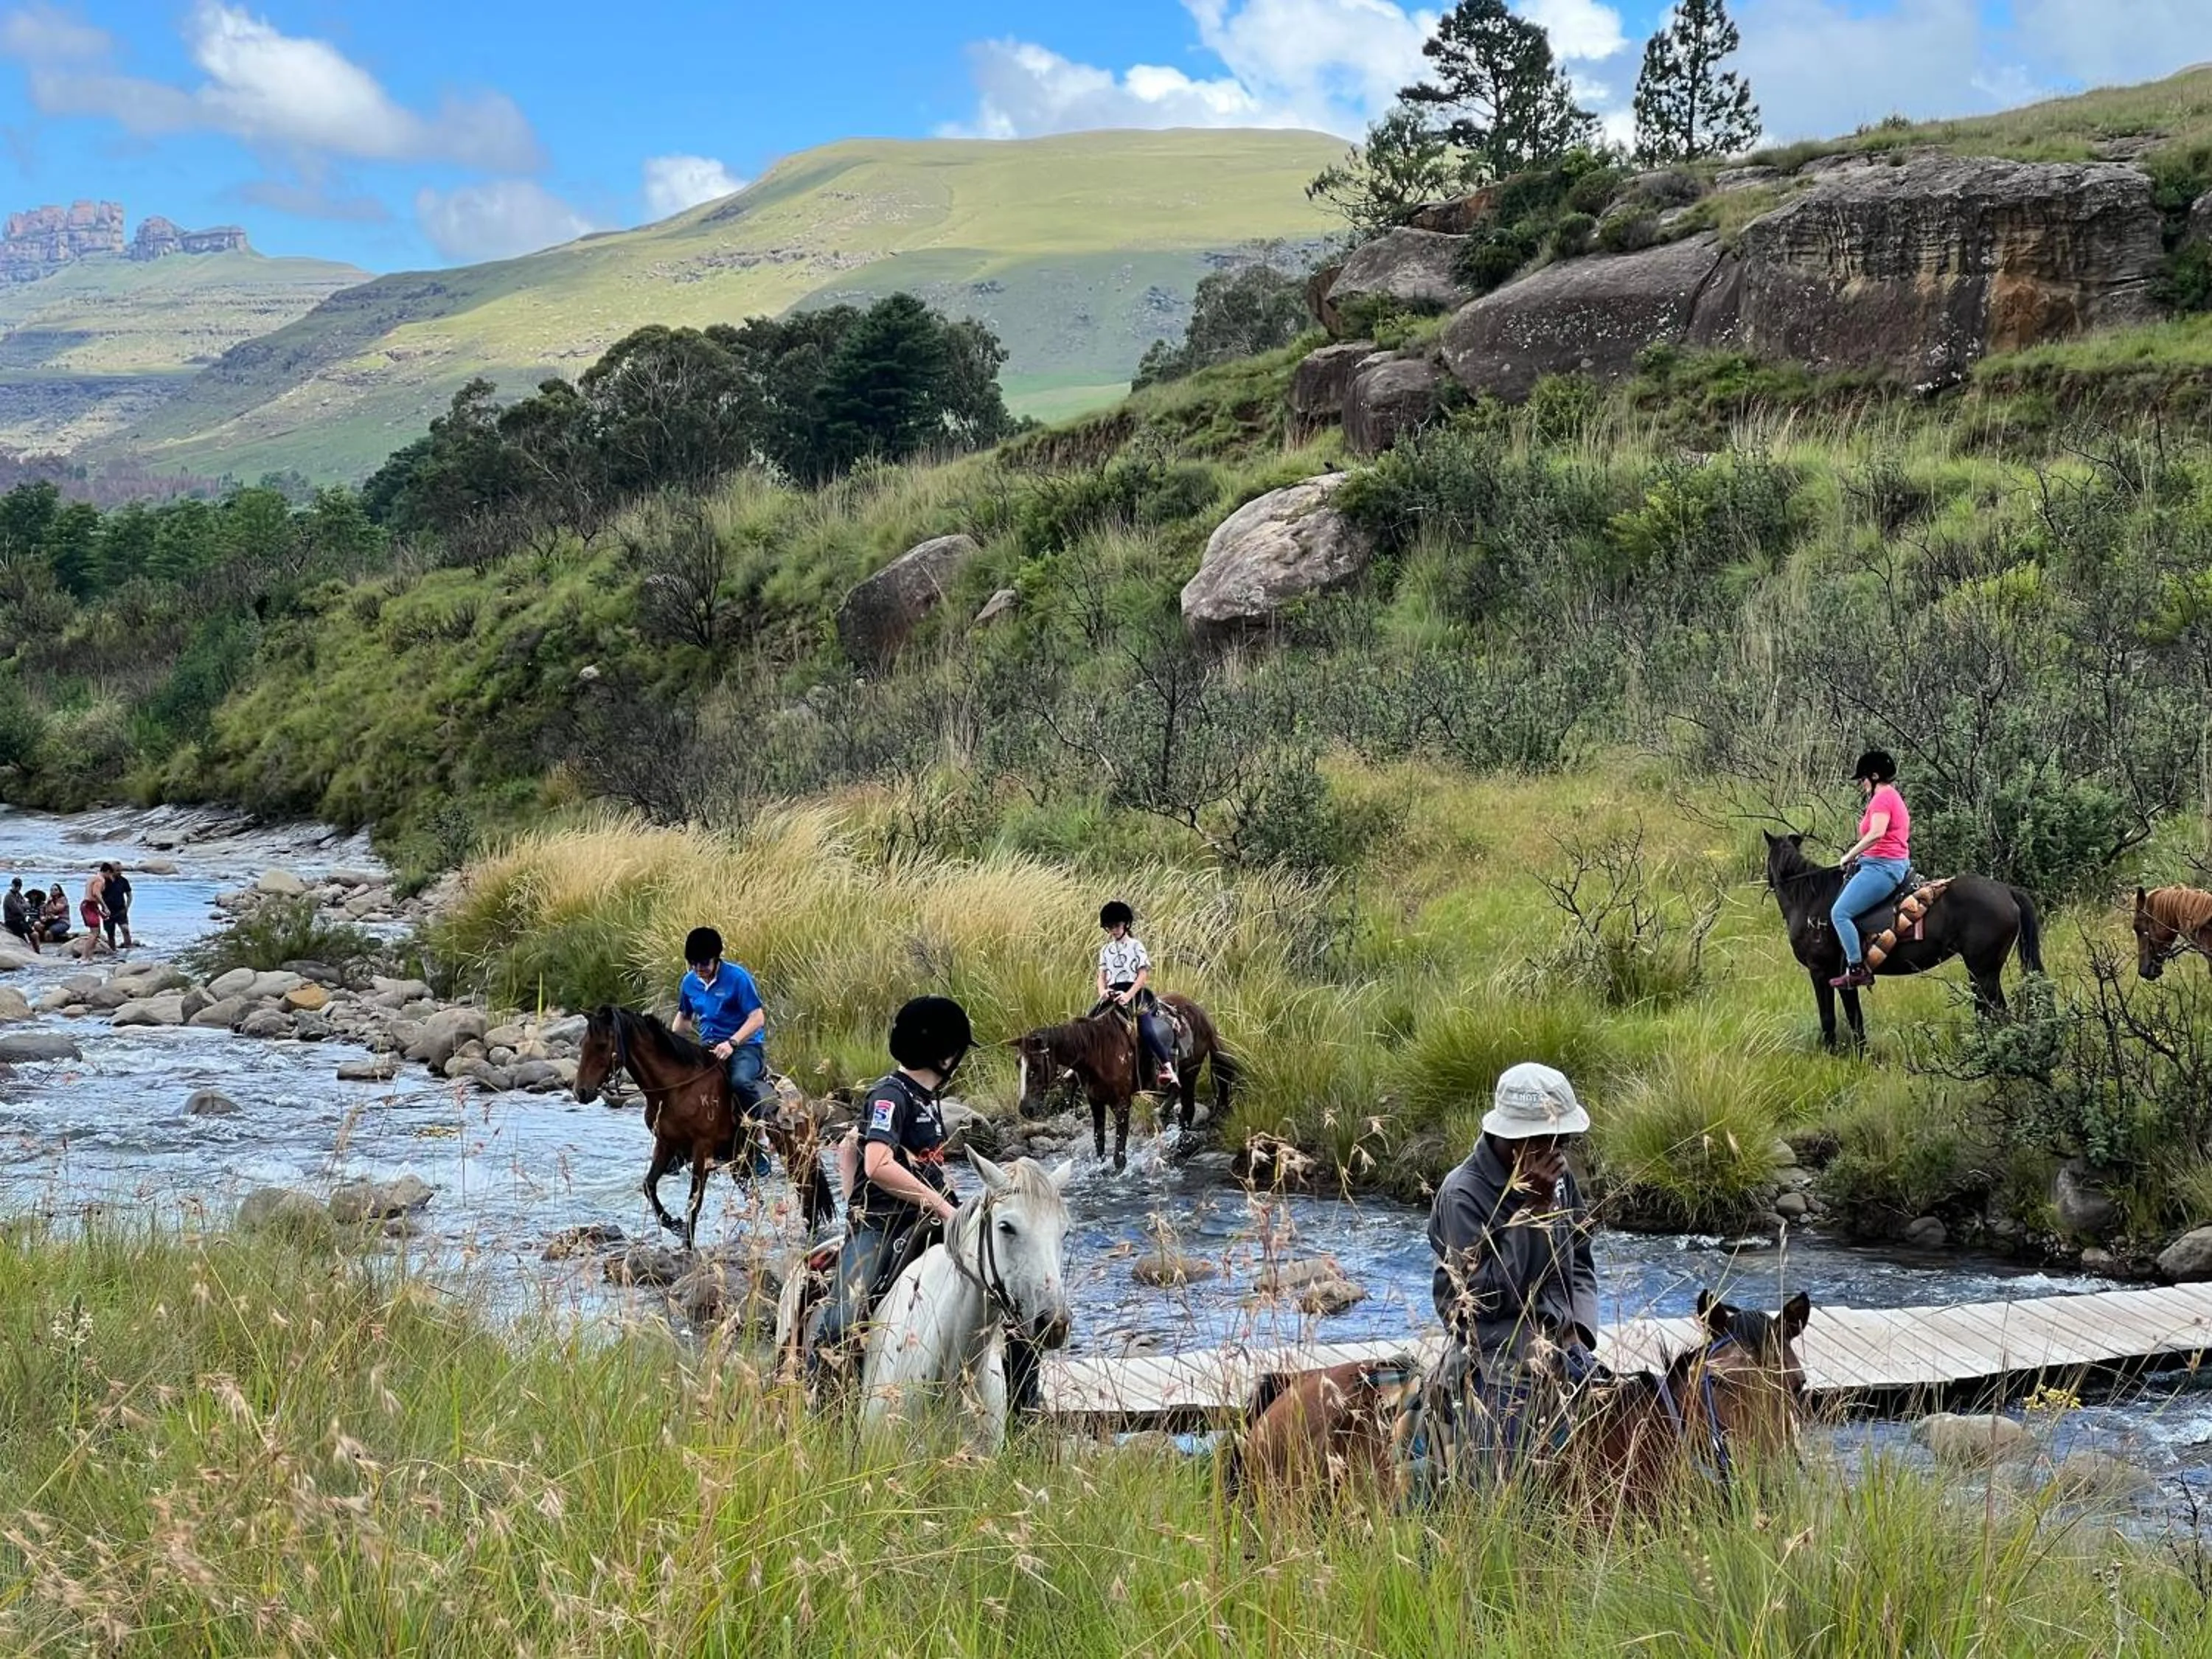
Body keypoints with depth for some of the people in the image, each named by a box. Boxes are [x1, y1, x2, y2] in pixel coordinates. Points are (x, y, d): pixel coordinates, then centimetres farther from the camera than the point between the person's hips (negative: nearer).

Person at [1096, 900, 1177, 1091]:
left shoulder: (1136, 946, 2)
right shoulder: (1105, 950, 16)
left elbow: (1143, 975, -5)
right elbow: (1102, 975, 12)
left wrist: (1129, 995, -19)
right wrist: (1102, 992, -11)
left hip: (1134, 993, -5)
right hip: (1112, 994, 5)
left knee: (1146, 1030, -22)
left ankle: (1167, 1069, -23)